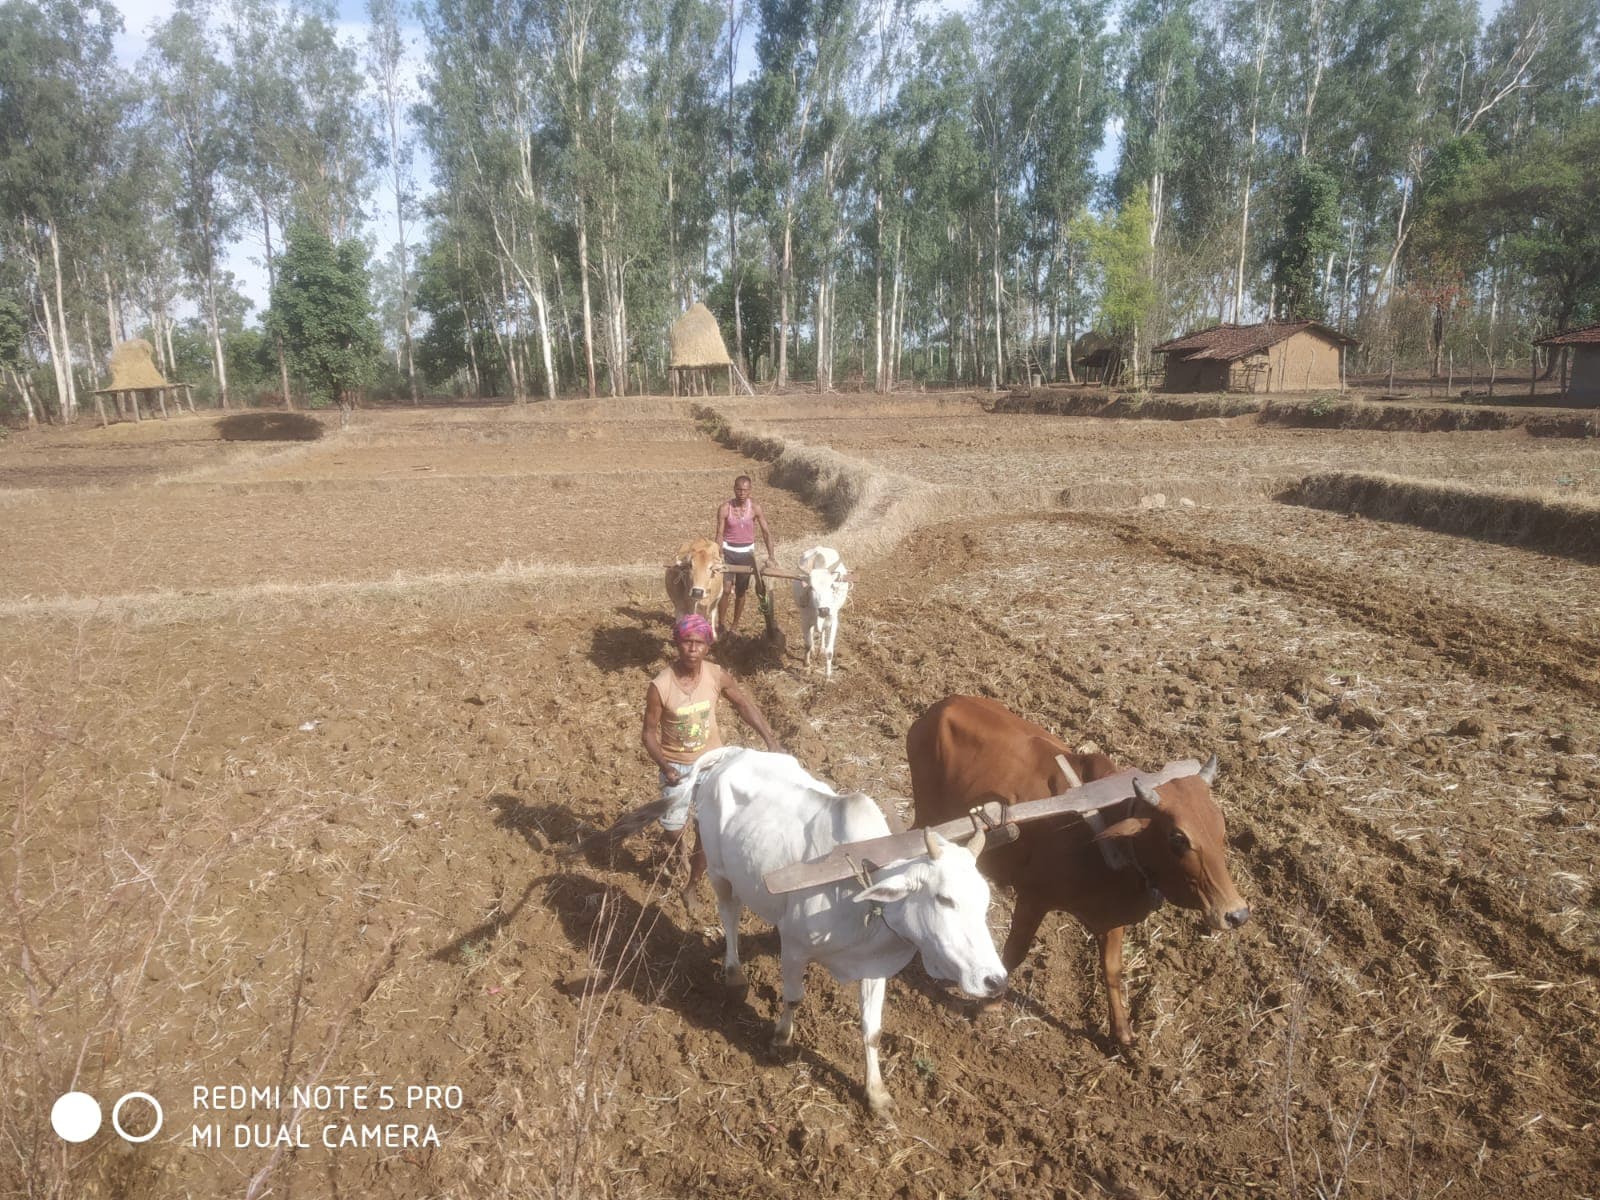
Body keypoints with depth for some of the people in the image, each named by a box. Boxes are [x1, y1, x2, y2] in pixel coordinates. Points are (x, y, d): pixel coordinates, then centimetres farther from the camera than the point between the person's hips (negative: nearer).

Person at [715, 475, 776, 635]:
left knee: (741, 591, 8)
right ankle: (721, 623, 2)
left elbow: (766, 532, -6)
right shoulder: (725, 508, -10)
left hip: (746, 552, 1)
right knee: (726, 589, -13)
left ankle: (735, 625, 23)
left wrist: (771, 555, -15)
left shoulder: (755, 508, -7)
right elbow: (719, 534, -9)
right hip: (728, 551, -1)